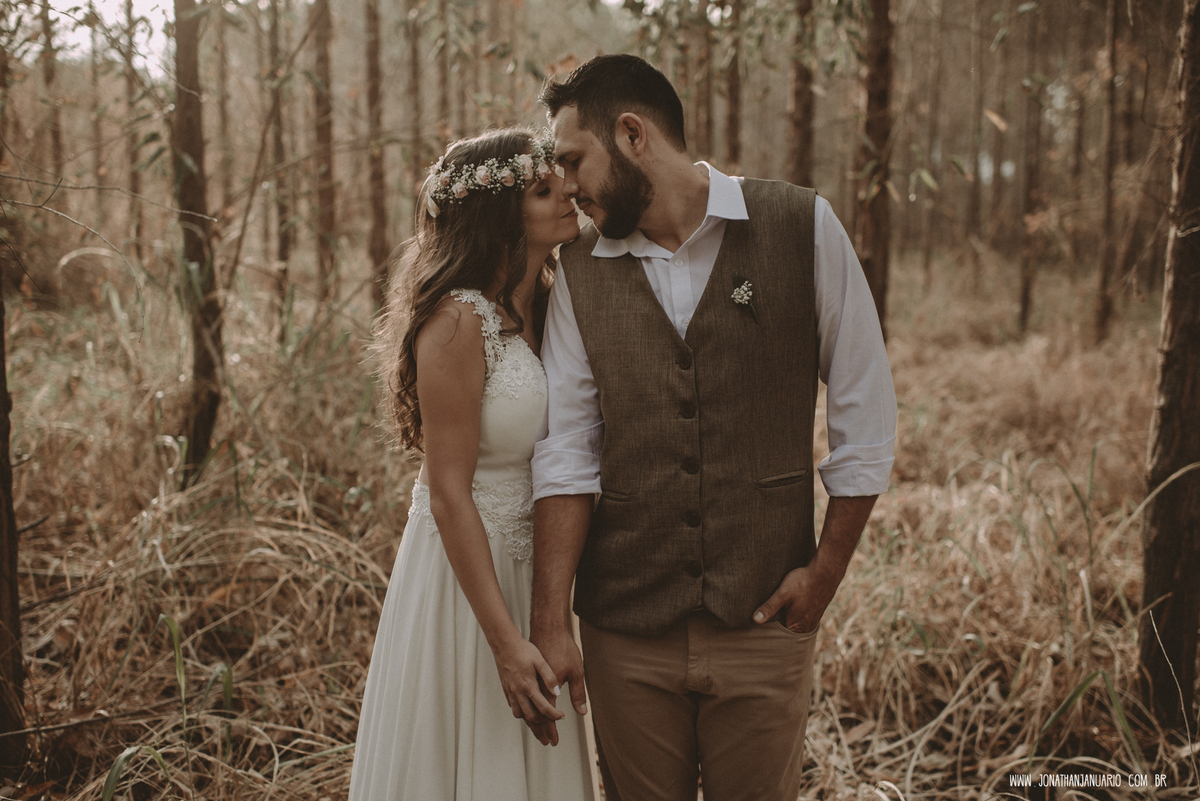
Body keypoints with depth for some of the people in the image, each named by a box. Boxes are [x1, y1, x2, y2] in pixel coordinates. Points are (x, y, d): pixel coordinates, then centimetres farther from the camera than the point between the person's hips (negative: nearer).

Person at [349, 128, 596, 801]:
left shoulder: (539, 310, 7)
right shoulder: (458, 321, -19)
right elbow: (448, 493, -20)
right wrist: (506, 642, -21)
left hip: (527, 568, 8)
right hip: (465, 574, -8)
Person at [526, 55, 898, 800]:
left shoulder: (801, 227, -4)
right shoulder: (580, 272, 2)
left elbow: (866, 411, 0)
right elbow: (566, 454, -1)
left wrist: (827, 569, -3)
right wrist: (551, 621, -6)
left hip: (764, 620, -2)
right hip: (625, 627, 2)